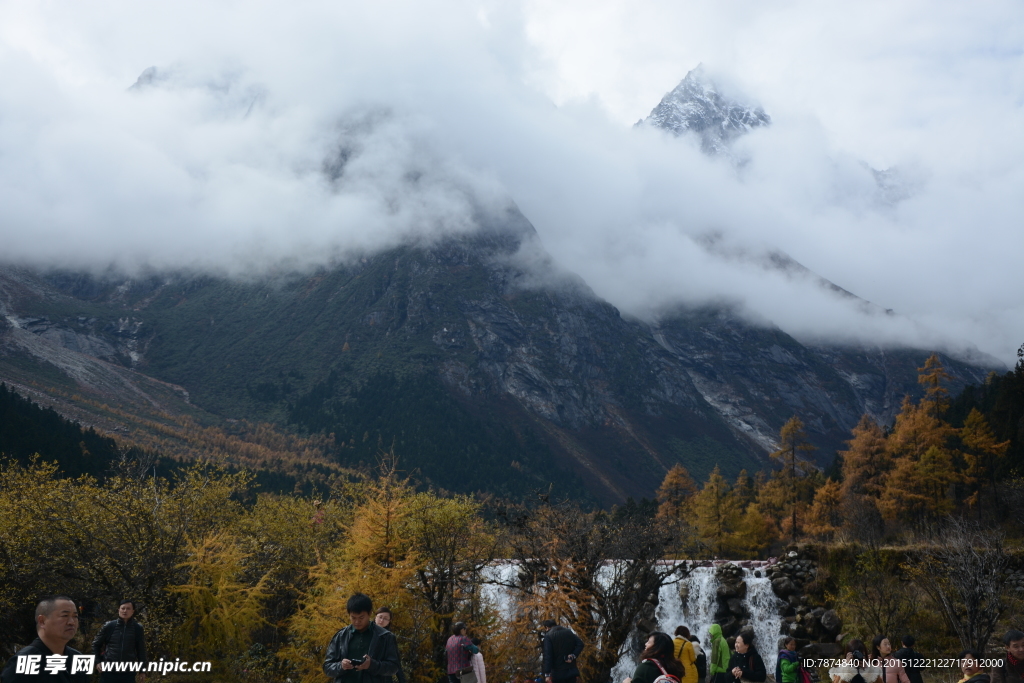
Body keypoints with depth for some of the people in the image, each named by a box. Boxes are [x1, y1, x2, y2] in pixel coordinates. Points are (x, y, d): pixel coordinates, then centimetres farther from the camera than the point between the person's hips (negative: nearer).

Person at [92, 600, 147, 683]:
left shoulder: (137, 628, 2)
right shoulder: (109, 626, 0)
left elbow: (141, 650, 9)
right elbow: (96, 644, 11)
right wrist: (97, 662, 1)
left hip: (128, 673, 0)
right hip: (109, 671, 0)